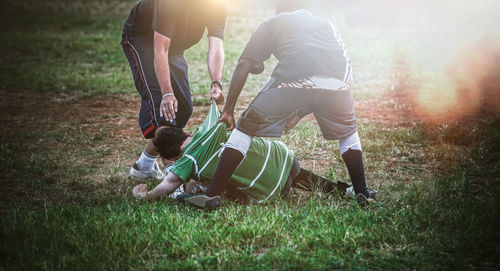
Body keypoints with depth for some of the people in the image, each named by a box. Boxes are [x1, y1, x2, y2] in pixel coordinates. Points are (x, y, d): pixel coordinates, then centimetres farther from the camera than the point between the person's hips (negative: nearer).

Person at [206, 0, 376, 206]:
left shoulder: (273, 23, 30)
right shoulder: (326, 24, 40)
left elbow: (244, 65, 20)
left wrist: (228, 110, 22)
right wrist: (300, 112, 43)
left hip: (291, 81, -3)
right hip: (336, 83, 3)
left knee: (245, 130, 12)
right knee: (347, 133, 31)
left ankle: (212, 194, 7)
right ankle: (362, 193, 32)